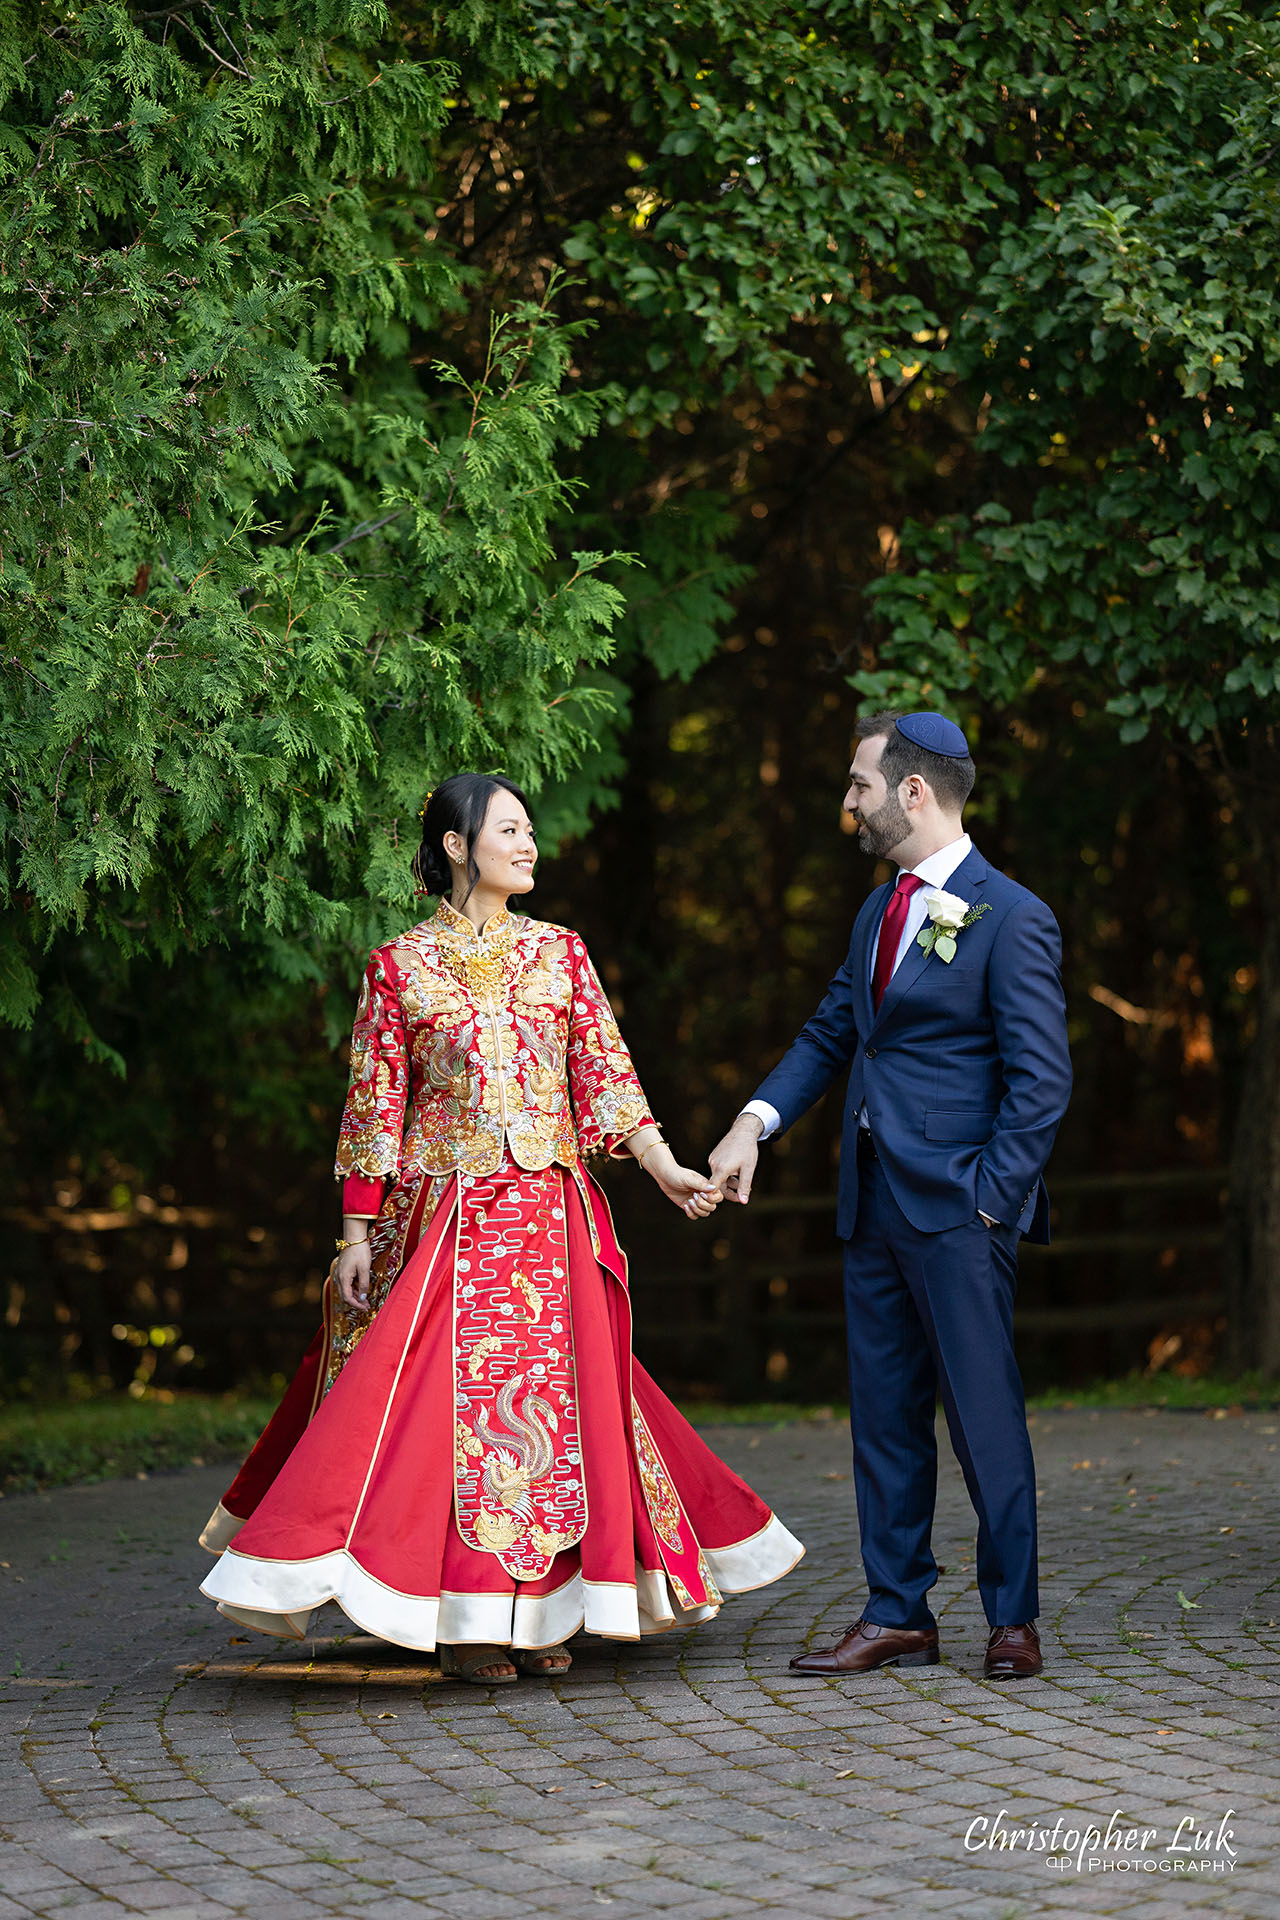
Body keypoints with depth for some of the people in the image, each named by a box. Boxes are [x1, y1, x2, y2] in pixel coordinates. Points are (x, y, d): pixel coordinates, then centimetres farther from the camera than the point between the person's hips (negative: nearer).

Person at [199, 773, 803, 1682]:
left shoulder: (559, 952, 9)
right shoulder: (398, 967, 1)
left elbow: (606, 1076, 7)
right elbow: (373, 1106, 2)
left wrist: (668, 1169, -5)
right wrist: (358, 1234, -1)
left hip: (554, 1215, 3)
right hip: (445, 1218, -3)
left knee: (554, 1394, 1)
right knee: (452, 1396, -7)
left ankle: (539, 1608, 10)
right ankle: (464, 1615, 2)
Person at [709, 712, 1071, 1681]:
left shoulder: (1011, 918, -10)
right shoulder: (880, 911, 15)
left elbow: (1042, 1078, -12)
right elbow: (830, 1033, 19)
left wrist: (990, 1196, -15)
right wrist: (753, 1123, 5)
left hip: (957, 1208, -8)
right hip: (875, 1202, 8)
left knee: (984, 1413, -2)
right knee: (884, 1412, 10)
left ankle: (1014, 1619, 7)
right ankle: (897, 1616, 17)